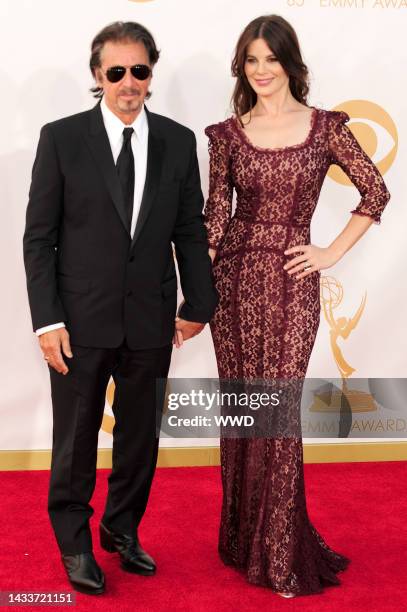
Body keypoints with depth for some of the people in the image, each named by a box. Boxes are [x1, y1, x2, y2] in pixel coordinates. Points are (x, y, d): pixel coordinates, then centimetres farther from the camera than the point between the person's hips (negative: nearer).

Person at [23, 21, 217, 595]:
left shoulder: (178, 141, 3)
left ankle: (123, 529, 36)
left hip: (151, 323, 3)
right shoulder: (61, 138, -5)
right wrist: (48, 320, -11)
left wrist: (197, 304, 5)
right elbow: (39, 237, -5)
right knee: (76, 439, 10)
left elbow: (190, 230, 8)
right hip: (83, 321, -2)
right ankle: (75, 544, 29)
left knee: (141, 435, 15)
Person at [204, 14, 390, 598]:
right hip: (235, 279, 2)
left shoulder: (325, 127, 0)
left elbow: (375, 192, 5)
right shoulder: (228, 133, 4)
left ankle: (283, 555, 10)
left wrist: (334, 252, 0)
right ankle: (244, 537, 26)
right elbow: (215, 216, 3)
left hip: (293, 282, -2)